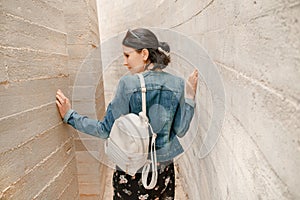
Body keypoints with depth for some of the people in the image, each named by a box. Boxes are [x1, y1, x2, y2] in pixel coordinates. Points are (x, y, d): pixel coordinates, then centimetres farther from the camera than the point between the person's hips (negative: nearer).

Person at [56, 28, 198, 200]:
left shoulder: (128, 84, -18)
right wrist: (190, 98, 6)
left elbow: (106, 130, -12)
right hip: (165, 170, 4)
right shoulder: (178, 84, -6)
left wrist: (70, 115, -4)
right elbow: (180, 131, -1)